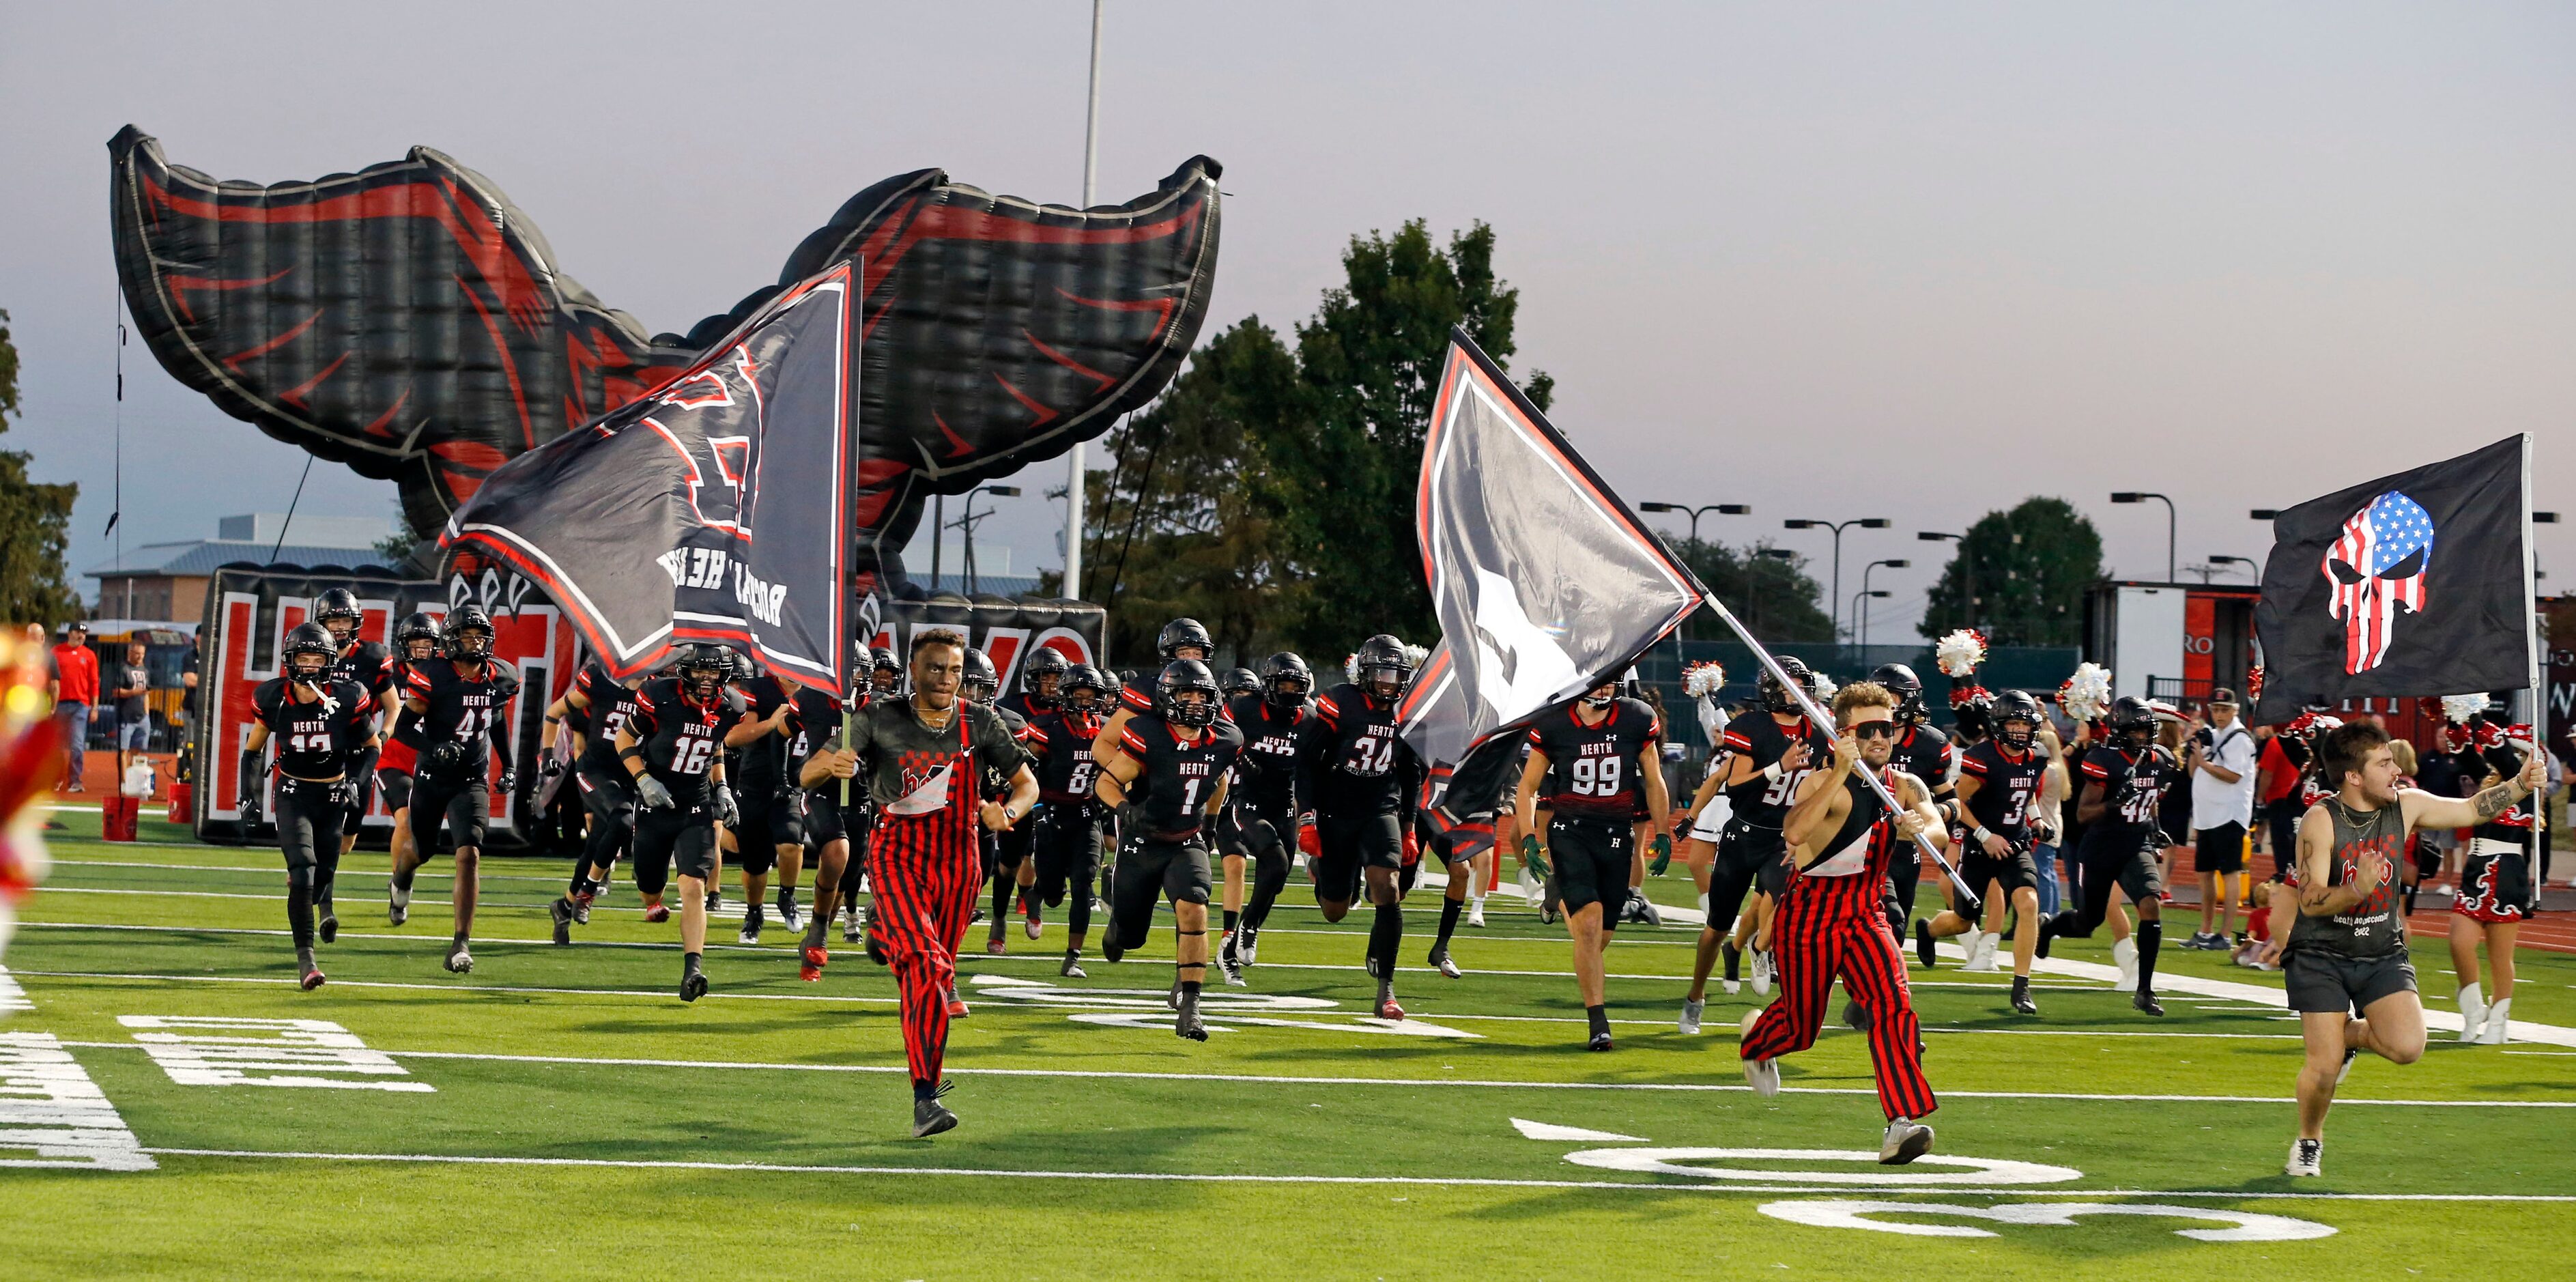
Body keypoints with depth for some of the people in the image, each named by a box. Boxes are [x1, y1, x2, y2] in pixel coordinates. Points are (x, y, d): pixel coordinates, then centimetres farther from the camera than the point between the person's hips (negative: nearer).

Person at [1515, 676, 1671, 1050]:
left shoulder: (1636, 720, 0)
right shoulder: (1552, 725, -4)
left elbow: (1654, 782, 11)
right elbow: (1528, 787, 4)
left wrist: (1663, 835, 9)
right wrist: (1529, 839, -7)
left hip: (1617, 835, 2)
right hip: (1570, 832, -2)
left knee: (1600, 935, 4)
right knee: (1589, 921, -19)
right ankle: (1598, 1023, -16)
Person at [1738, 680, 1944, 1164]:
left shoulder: (1907, 787, 0)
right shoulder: (1823, 782, -17)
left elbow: (1939, 836, -19)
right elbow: (1795, 832, -38)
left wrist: (1918, 829, -42)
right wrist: (1840, 772, -43)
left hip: (1866, 915, 4)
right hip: (1807, 918, -4)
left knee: (1894, 1005, -19)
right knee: (1801, 1025, 10)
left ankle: (1902, 1123, -23)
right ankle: (1756, 1039, 48)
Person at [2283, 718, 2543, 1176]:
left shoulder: (2405, 805, -3)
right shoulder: (2320, 820, -18)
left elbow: (2471, 810, 7)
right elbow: (2310, 901, -21)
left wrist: (2519, 785, -9)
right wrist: (2357, 890, -40)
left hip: (2382, 955, 4)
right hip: (2320, 954, -4)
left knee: (2407, 1047, -18)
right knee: (2324, 1066, -10)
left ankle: (2351, 1035, 17)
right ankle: (2309, 1142, 21)